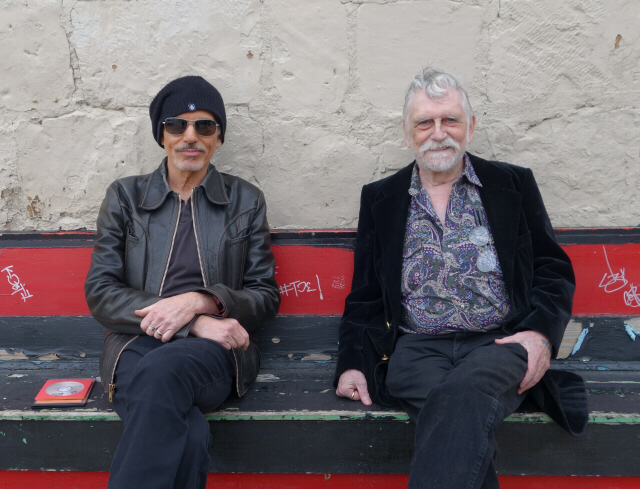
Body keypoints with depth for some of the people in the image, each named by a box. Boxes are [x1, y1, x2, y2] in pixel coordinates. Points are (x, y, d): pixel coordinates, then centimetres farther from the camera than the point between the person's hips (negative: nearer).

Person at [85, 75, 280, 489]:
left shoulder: (246, 201, 14)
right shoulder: (125, 196, 14)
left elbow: (266, 296, 11)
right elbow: (100, 292, 4)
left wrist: (201, 301, -11)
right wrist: (196, 324, -11)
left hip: (214, 350, 0)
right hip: (137, 344, 0)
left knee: (161, 370, -38)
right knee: (186, 439, -35)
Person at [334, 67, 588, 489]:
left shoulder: (514, 185, 14)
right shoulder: (380, 199, 16)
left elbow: (555, 271, 11)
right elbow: (365, 296, 15)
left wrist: (541, 332, -9)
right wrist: (352, 363, 0)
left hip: (500, 344, 0)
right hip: (417, 350, 1)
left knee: (463, 395, -36)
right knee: (457, 422, -33)